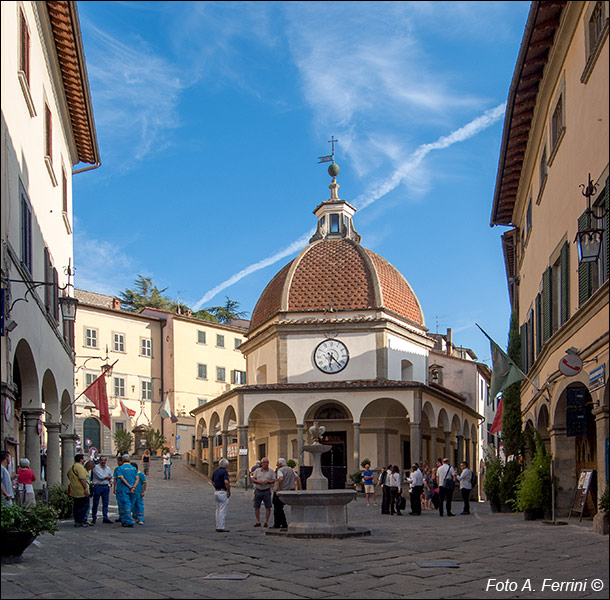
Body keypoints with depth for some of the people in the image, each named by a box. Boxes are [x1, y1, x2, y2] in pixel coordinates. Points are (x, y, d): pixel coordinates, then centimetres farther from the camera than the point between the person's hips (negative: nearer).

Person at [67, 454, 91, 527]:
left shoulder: (72, 467, 17)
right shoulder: (79, 467, -15)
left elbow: (69, 476, 28)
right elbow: (82, 478, -22)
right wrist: (86, 488, -21)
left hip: (74, 491, 10)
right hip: (81, 491, -10)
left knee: (76, 506, 13)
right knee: (84, 506, -4)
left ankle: (76, 522, 16)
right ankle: (81, 522, -6)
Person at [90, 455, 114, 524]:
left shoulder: (108, 469, 14)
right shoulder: (96, 467, -5)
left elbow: (111, 477, 20)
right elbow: (101, 477, -13)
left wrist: (111, 482, -2)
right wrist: (108, 477, 1)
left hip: (106, 487, 5)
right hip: (97, 487, -5)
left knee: (105, 503, 1)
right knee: (95, 503, -2)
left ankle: (105, 518, 3)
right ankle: (94, 518, 7)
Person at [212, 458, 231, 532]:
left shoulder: (215, 471, 10)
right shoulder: (225, 471, -14)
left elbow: (212, 482, 19)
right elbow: (226, 482, -27)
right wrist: (229, 491, -15)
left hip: (216, 492, 8)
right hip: (223, 492, -8)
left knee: (218, 510, 14)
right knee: (223, 511, -4)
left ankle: (218, 527, 17)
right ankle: (221, 528, -3)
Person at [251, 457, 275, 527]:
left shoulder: (271, 471, 3)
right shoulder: (257, 470, 6)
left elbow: (273, 481, 1)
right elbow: (253, 480, 4)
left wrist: (268, 481, -18)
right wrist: (258, 481, -15)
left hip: (267, 491, -1)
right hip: (258, 490, 1)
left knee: (268, 507, -4)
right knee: (256, 507, 3)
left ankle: (266, 522, 6)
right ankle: (258, 522, 14)